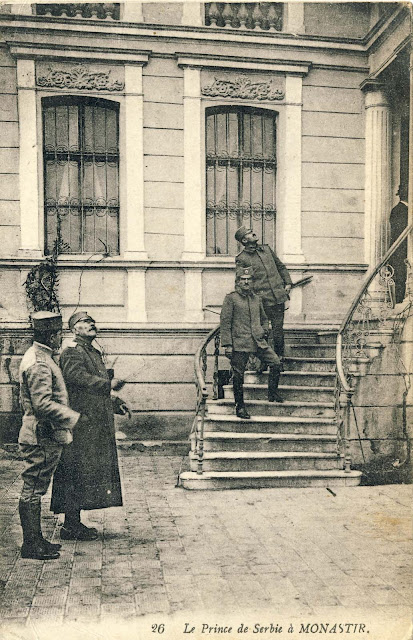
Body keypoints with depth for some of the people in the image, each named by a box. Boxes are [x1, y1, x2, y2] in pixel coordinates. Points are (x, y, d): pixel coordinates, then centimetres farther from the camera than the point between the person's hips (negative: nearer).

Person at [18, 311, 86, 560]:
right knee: (33, 490, -1)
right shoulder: (39, 363, -20)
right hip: (42, 437, -11)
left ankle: (35, 539, 25)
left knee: (35, 490, 16)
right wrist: (74, 417, -18)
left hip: (45, 436, 11)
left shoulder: (40, 357, 14)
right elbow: (43, 404, -25)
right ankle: (31, 545, 7)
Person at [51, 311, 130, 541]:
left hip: (95, 425, 10)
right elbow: (77, 376, -27)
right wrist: (108, 384, -27)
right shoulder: (72, 352, -9)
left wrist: (115, 403, 15)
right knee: (77, 471, -5)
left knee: (85, 473, 12)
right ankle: (71, 526, 2)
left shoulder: (94, 353, 21)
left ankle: (74, 523, 21)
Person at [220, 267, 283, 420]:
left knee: (276, 362, -7)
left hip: (258, 341, 5)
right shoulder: (231, 298, -2)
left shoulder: (256, 298, 15)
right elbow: (225, 322, -5)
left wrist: (264, 331, 8)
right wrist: (227, 345, -11)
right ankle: (240, 406, 14)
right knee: (238, 375, 0)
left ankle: (273, 393, 12)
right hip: (239, 343, -5)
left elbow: (264, 318, 29)